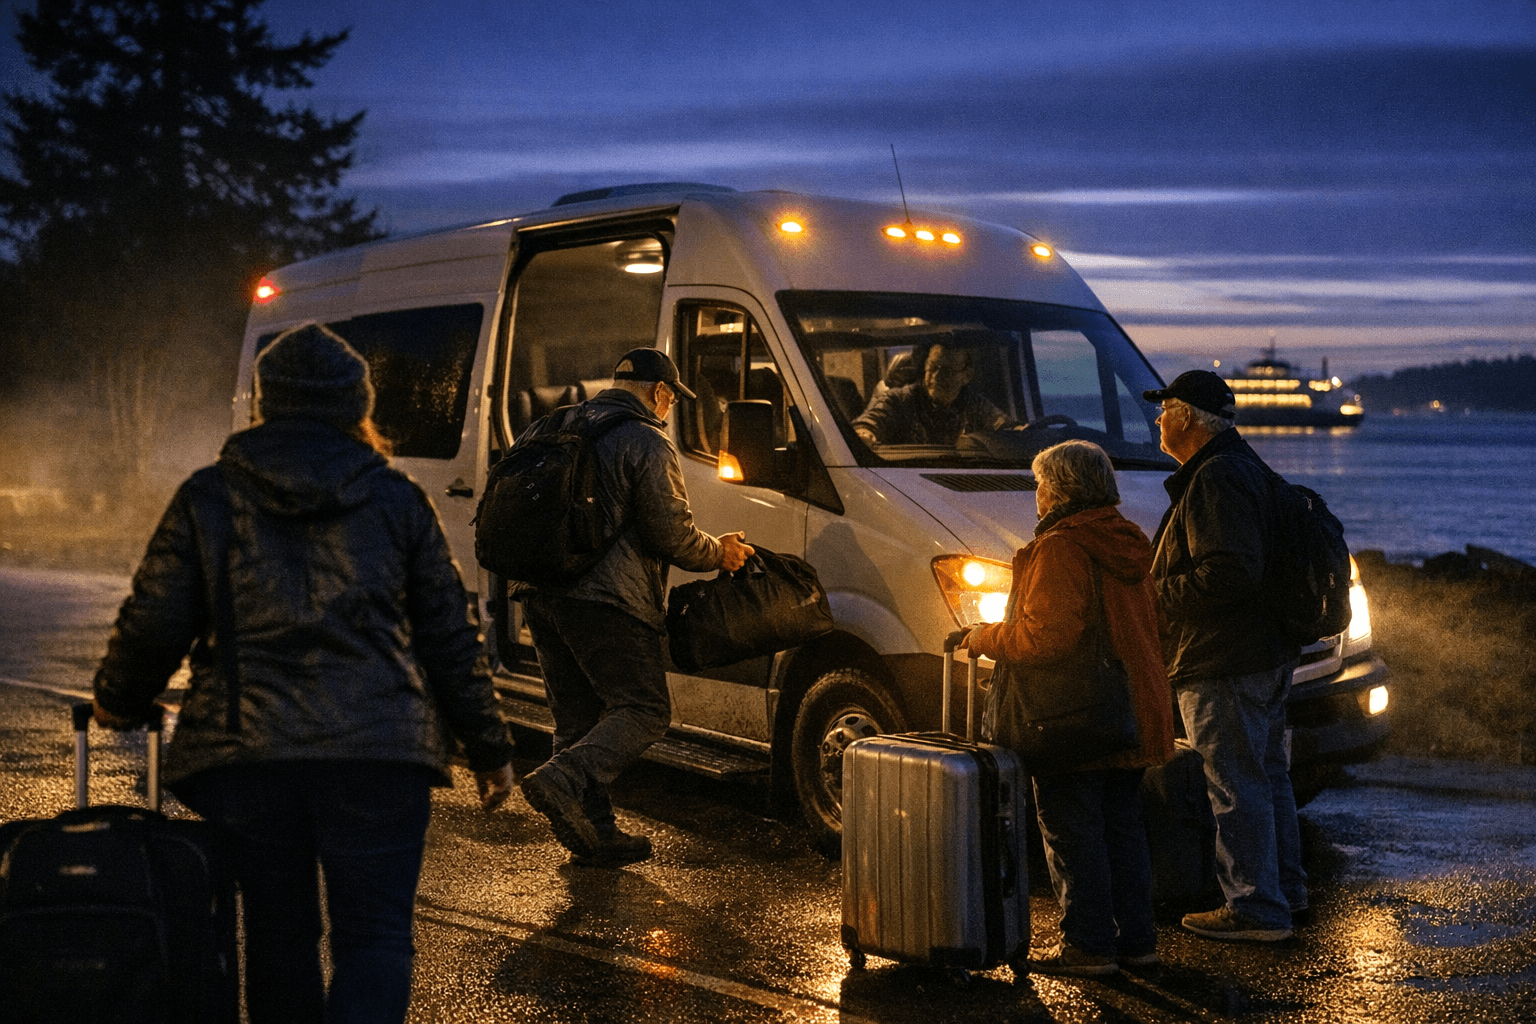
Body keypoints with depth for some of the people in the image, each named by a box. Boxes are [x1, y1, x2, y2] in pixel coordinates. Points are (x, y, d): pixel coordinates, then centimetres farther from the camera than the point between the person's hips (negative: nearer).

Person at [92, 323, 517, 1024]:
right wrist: (489, 747, 17)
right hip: (377, 750, -1)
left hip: (242, 749, 1)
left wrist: (117, 702, 25)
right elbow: (449, 637, 9)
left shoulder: (206, 497, 7)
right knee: (374, 936, 1)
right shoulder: (397, 499, 9)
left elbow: (153, 623, 5)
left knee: (278, 934, 15)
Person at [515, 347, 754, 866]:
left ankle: (592, 833, 14)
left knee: (577, 717, 14)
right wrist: (719, 553, 8)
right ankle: (564, 780, -21)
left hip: (541, 592, 8)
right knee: (645, 709, -3)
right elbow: (672, 534, -10)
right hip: (604, 599, -8)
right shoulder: (647, 443, -6)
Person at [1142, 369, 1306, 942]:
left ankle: (1256, 909, 3)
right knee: (1267, 775, 19)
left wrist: (1154, 595, -17)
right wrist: (1159, 589, 19)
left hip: (1223, 664, -11)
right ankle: (1285, 888, 31)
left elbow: (1229, 573, -28)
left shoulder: (1216, 479, -19)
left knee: (1236, 787, -4)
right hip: (1267, 652, 11)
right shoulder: (1247, 467, 16)